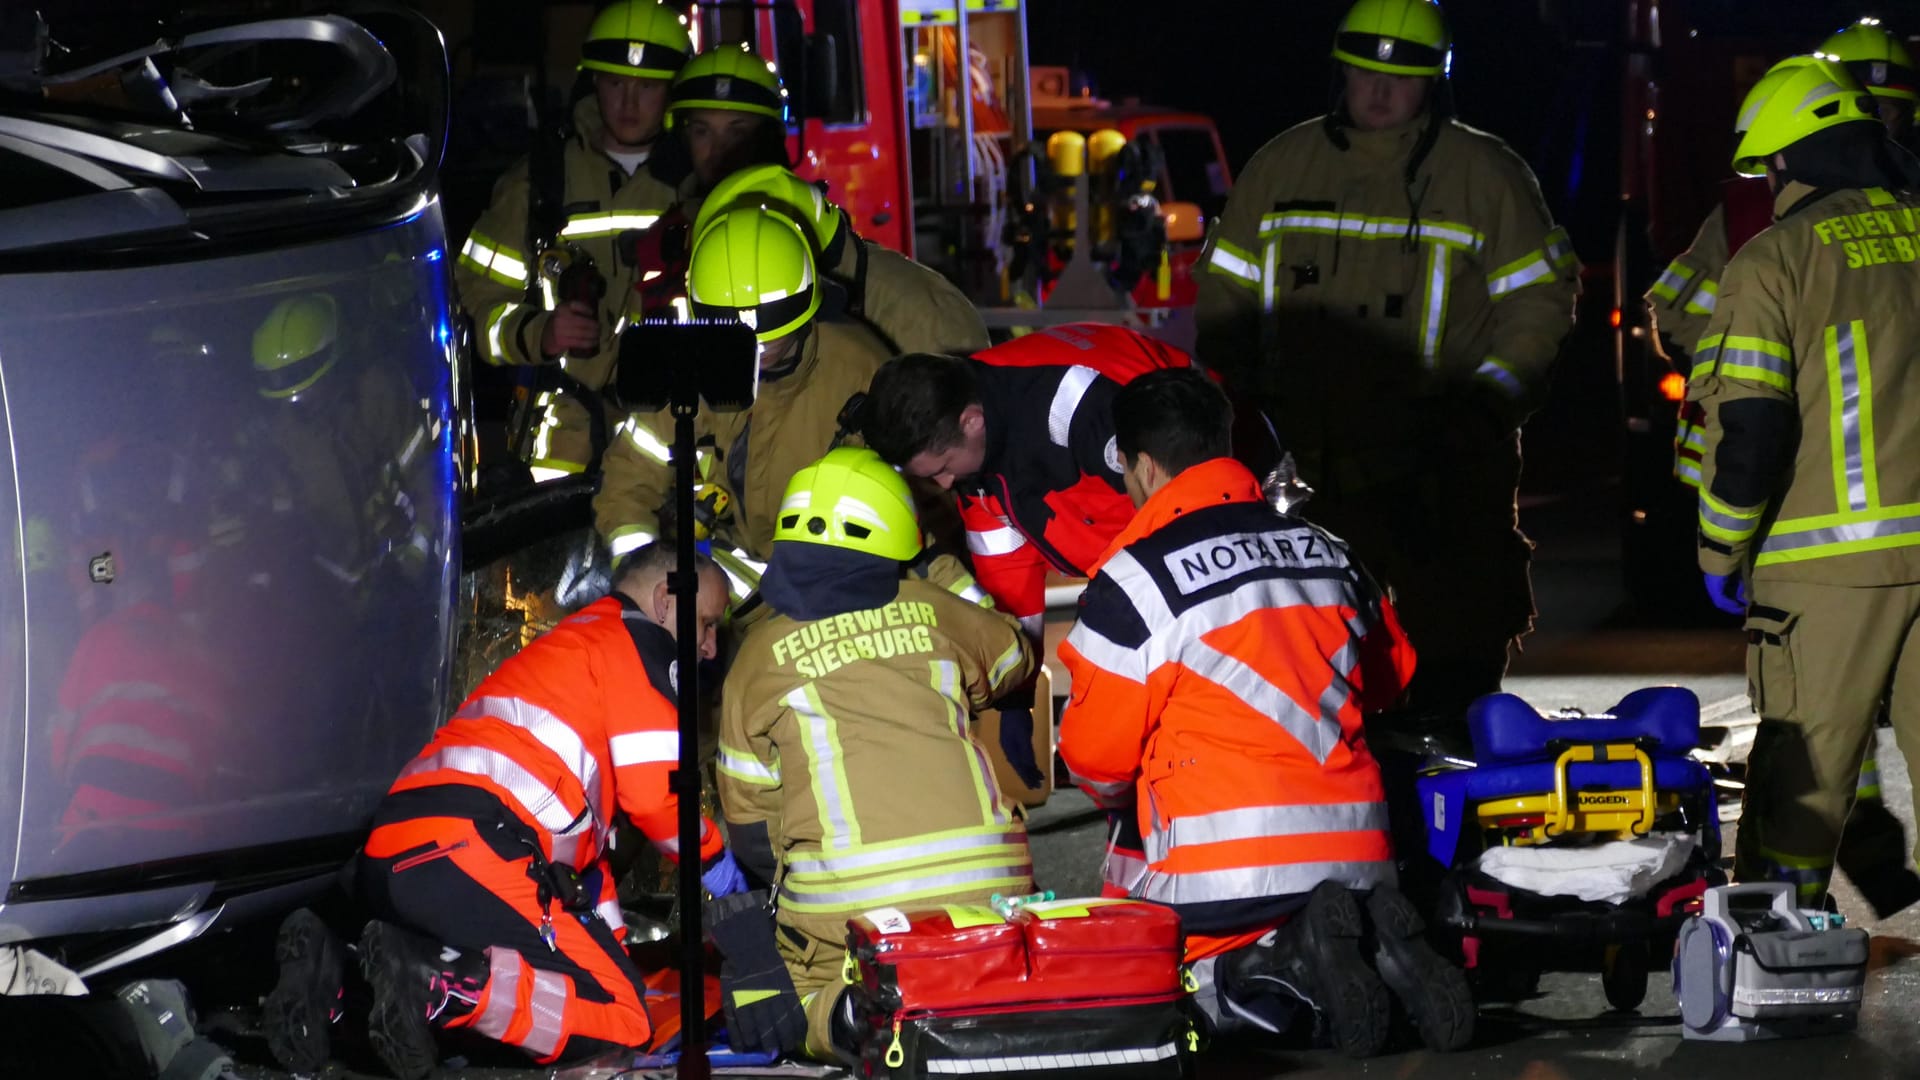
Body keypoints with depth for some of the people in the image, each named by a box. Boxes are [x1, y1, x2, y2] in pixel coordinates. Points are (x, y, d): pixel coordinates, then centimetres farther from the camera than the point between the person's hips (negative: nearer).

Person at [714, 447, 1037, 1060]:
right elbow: (1013, 657, 38)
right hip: (985, 887, 2)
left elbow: (749, 823, 16)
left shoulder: (762, 654, 10)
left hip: (846, 903, -2)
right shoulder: (927, 612, 14)